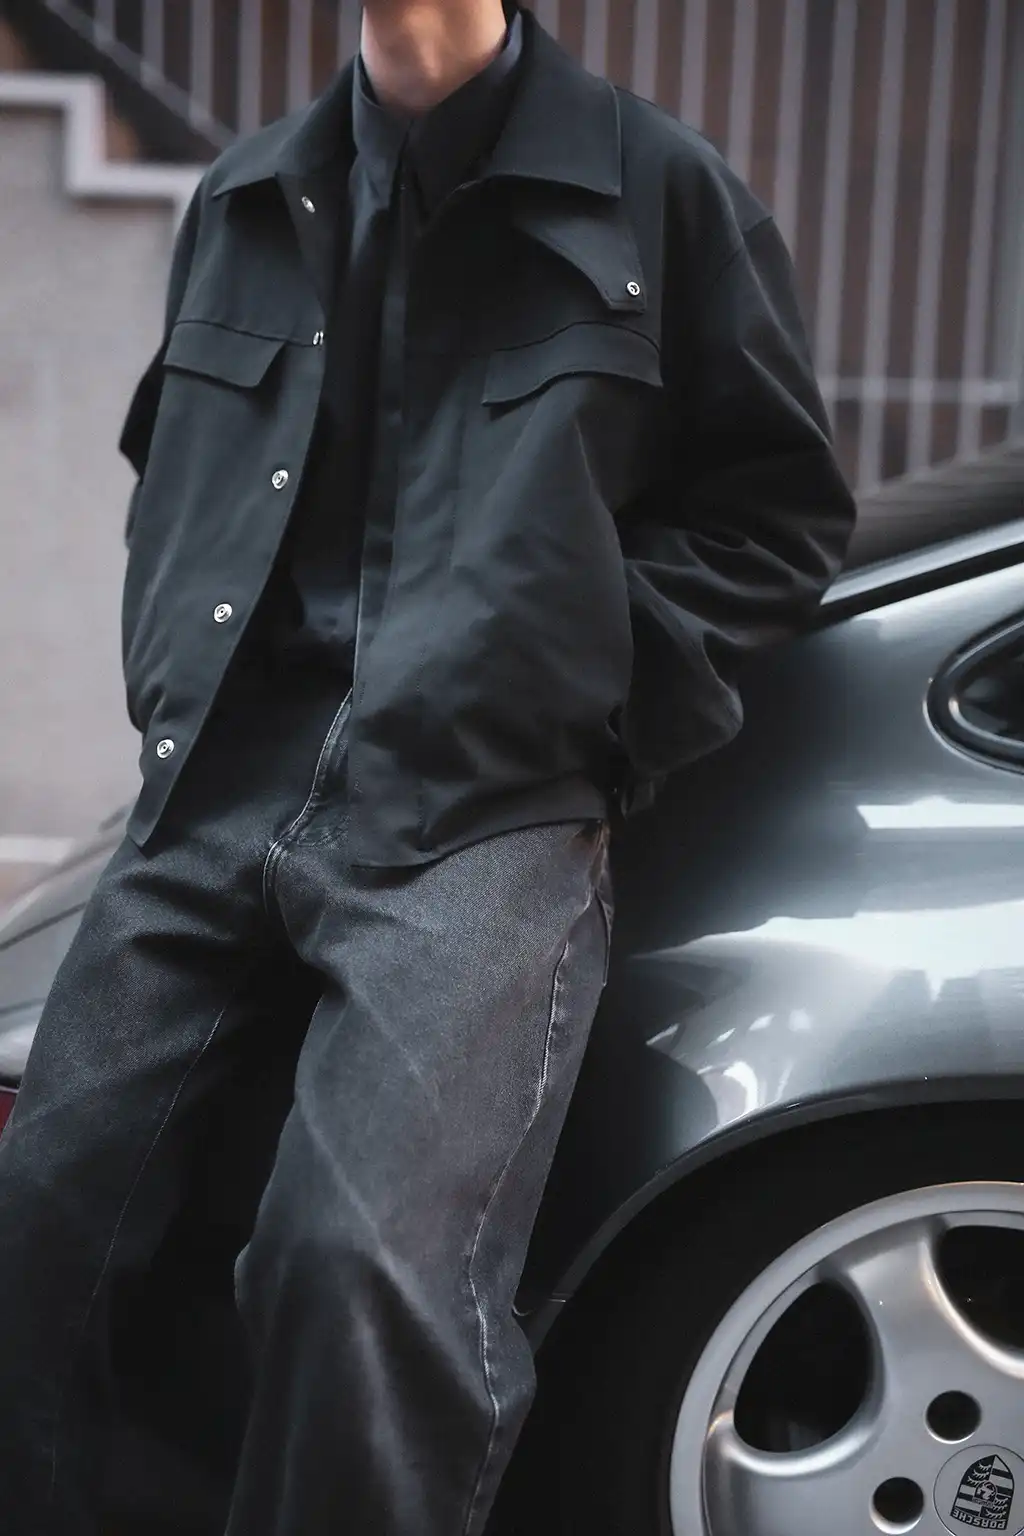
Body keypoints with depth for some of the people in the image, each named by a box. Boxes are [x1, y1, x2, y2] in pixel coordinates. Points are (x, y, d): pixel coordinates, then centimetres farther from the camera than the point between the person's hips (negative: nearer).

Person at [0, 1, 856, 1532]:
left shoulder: (655, 186, 5)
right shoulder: (246, 197, 20)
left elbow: (784, 505, 8)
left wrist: (590, 699, -3)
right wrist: (171, 685, 14)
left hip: (481, 814, -4)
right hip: (216, 795, 5)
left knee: (370, 1265, -24)